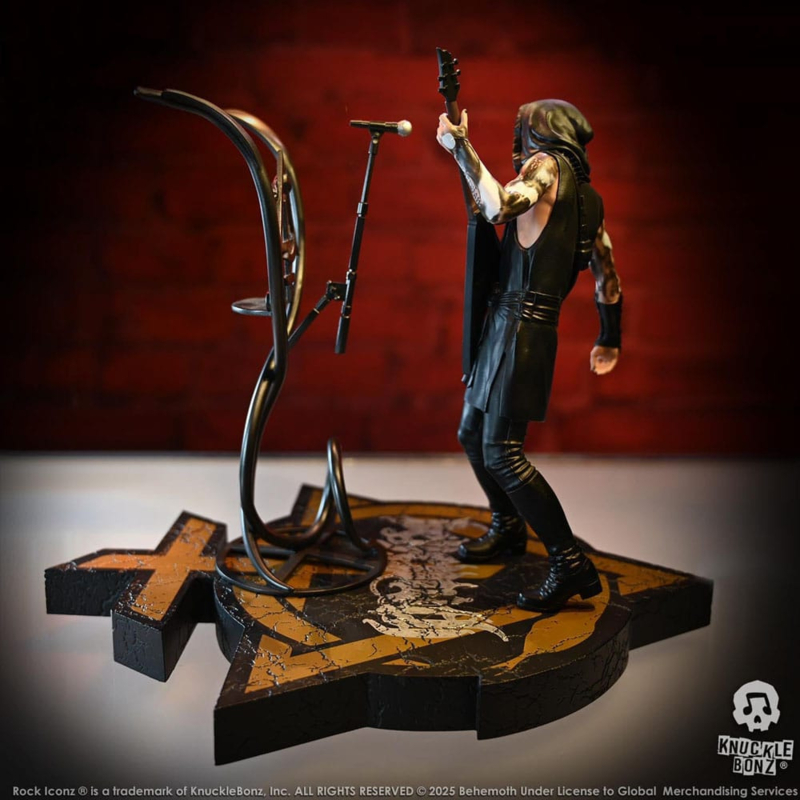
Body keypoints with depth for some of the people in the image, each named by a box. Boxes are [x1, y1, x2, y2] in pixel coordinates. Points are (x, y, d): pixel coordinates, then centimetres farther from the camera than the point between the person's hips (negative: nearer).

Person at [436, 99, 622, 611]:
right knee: (472, 434, 19)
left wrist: (460, 146, -14)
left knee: (502, 453, -11)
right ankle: (509, 529, 35)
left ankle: (571, 565, -6)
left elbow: (500, 207, -26)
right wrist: (610, 339, 30)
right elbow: (607, 274, 21)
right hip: (505, 326, 9)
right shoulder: (588, 196, 18)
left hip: (520, 328, -9)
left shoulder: (547, 164, -6)